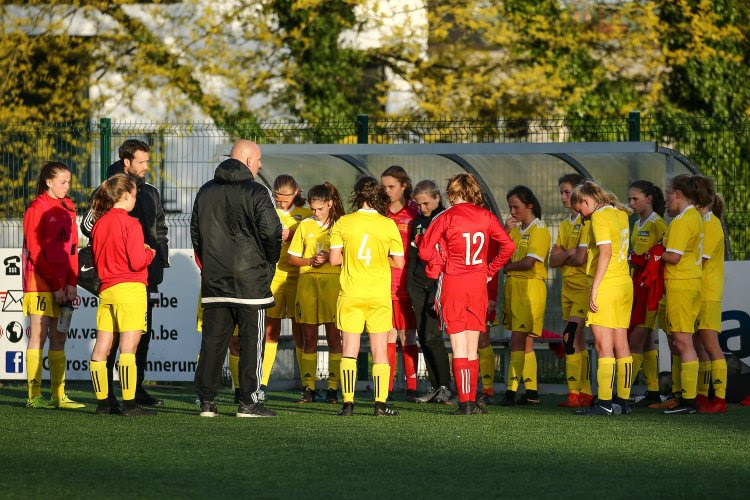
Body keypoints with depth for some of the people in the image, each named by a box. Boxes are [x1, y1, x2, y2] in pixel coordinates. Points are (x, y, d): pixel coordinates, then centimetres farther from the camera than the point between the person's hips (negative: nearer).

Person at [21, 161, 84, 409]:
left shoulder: (67, 209, 13)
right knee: (38, 336, -5)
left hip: (63, 285, 7)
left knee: (59, 337, 5)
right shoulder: (37, 209, -7)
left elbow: (72, 248, 13)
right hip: (40, 283, -7)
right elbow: (35, 251, -11)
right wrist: (55, 285, -13)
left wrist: (71, 283, 1)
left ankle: (59, 395, 7)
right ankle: (34, 396, -3)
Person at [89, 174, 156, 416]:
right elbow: (137, 262, -16)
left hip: (106, 291, 7)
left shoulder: (99, 223, 10)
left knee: (101, 348, 8)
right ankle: (129, 403, -11)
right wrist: (149, 253, 6)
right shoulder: (130, 224, -11)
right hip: (130, 289, -7)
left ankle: (102, 401, 12)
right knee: (128, 348, -8)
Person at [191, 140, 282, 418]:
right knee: (251, 342, 0)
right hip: (250, 280, -5)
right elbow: (272, 232, -15)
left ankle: (206, 401, 7)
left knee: (212, 340, 8)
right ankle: (249, 402, -1)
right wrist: (270, 262, 3)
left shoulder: (206, 192, 11)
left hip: (213, 279, 5)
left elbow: (196, 232, 16)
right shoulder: (256, 194, -9)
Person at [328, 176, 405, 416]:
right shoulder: (388, 225, -4)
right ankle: (380, 403, -1)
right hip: (379, 295, 0)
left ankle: (348, 402, -4)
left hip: (350, 295, 0)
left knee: (350, 349, 4)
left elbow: (334, 259, -5)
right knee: (379, 350, 5)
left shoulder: (343, 223, -3)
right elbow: (398, 262, -2)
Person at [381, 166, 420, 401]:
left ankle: (411, 387, 3)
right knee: (388, 336, 1)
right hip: (383, 282, 3)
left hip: (406, 282, -3)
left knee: (407, 336, -1)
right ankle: (386, 388, 4)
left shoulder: (413, 214, 1)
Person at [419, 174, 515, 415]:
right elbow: (508, 246, 0)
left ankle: (464, 402, -6)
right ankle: (471, 401, 11)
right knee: (472, 348, 11)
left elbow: (425, 251, -11)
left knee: (459, 347, -1)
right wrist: (490, 269, 12)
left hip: (452, 284, -3)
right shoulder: (486, 216, 2)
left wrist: (437, 265, 8)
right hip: (478, 283, 3)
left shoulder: (445, 218, -7)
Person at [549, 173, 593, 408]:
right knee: (578, 341, 9)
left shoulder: (587, 221, -11)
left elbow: (581, 257, -19)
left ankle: (574, 394, -19)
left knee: (570, 336, -17)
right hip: (568, 287, 9)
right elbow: (553, 260, 10)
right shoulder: (565, 224, 17)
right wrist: (568, 253, -10)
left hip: (584, 286, -9)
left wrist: (562, 257, -1)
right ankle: (585, 393, 13)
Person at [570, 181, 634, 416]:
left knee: (603, 345, -8)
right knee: (620, 345, 10)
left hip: (607, 283, -9)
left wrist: (594, 288, -18)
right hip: (625, 282, 9)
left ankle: (604, 403, -11)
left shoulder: (600, 216, -9)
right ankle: (623, 401, 12)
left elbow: (605, 252, -18)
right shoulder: (620, 214, 15)